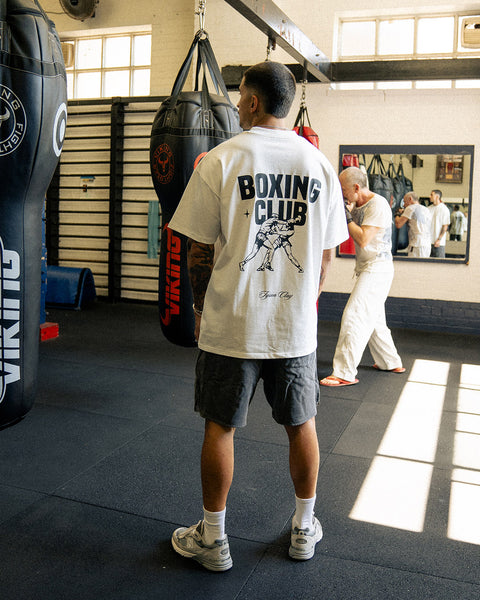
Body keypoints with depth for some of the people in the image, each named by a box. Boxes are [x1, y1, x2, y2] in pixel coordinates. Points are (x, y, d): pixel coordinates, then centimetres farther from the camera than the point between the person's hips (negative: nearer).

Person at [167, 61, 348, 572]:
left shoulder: (221, 160, -8)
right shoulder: (319, 164, 3)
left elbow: (200, 250, -5)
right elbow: (325, 254, 7)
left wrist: (201, 307, 9)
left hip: (231, 322, -3)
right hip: (297, 327, 3)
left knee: (220, 426, 11)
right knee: (300, 425, 17)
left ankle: (212, 538, 25)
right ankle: (304, 529, 33)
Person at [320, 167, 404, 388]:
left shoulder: (378, 204, -16)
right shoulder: (358, 205, 11)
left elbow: (363, 240, -22)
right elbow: (351, 234, 13)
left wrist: (346, 216, -16)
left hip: (377, 268, -10)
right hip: (366, 269, 10)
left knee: (354, 317, -14)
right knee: (373, 319, 18)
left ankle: (344, 374, -11)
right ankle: (391, 363, 33)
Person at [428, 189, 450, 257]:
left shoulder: (444, 209, -6)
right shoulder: (429, 208, 10)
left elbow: (445, 226, -8)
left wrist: (439, 239, -15)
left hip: (439, 242, -5)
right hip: (428, 240, 5)